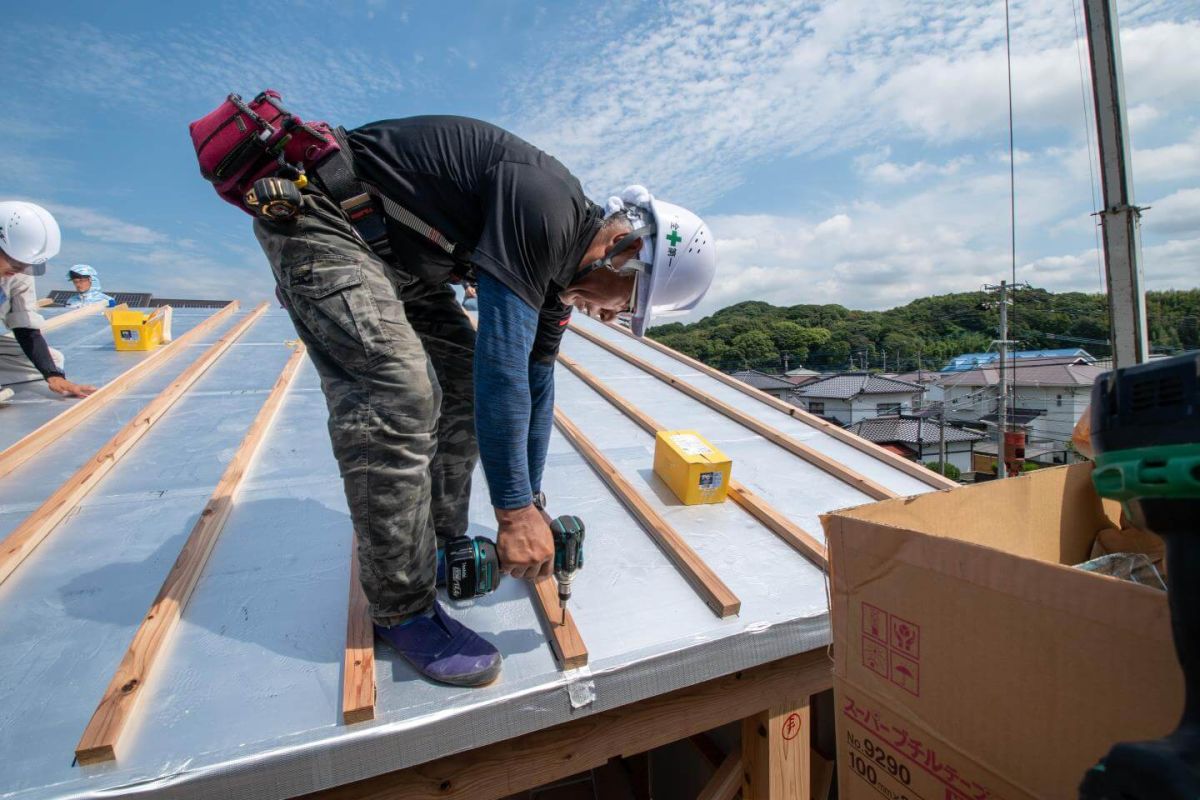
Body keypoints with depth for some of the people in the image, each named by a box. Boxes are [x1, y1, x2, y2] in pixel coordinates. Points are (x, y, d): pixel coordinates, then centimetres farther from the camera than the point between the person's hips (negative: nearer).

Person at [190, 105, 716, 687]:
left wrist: (530, 502, 9)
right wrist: (515, 512, -26)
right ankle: (403, 610, -6)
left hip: (399, 255, 10)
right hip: (319, 213, -9)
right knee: (397, 395, -22)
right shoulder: (543, 210, -28)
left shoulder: (559, 261, 1)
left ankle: (443, 551, 17)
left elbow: (534, 379, 6)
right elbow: (503, 364, -34)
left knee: (463, 379, 5)